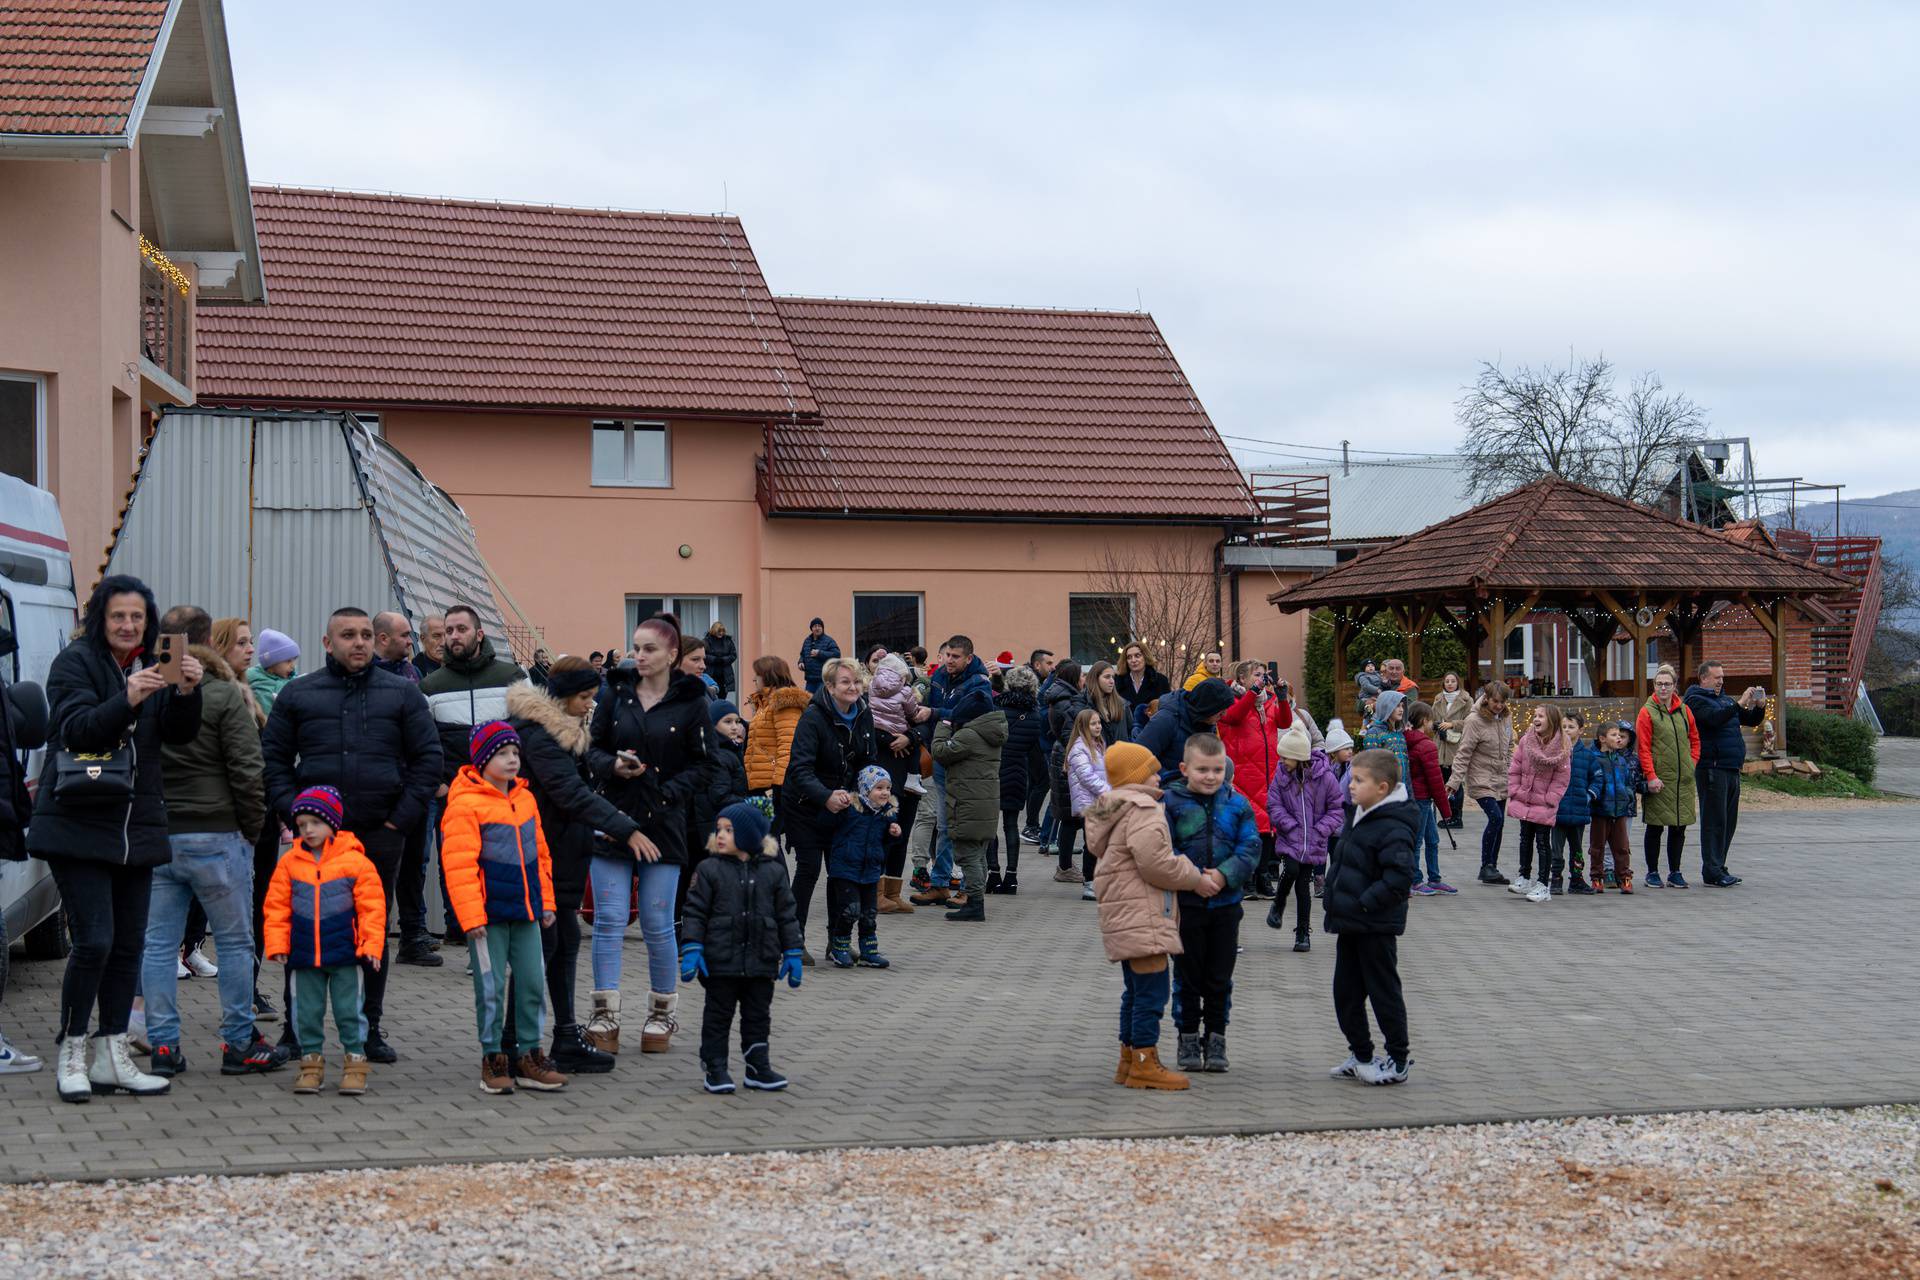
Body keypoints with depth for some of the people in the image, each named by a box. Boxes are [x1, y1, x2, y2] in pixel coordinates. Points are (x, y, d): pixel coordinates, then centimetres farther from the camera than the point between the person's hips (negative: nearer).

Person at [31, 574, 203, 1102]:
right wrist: (127, 700, -33)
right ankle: (72, 1056, 2)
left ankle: (112, 1056, 15)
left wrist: (187, 693, -16)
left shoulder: (153, 668, 13)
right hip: (78, 825, -6)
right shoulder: (75, 662, -4)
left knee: (129, 945, 7)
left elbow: (181, 734, 3)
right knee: (94, 941, -10)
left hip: (137, 828, 6)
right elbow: (77, 727, -17)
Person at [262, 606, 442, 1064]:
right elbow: (273, 759, 8)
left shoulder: (402, 693, 7)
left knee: (375, 932, 7)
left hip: (380, 835, 0)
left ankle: (372, 1029, 15)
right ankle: (296, 1029, 11)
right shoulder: (298, 695, 8)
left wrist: (403, 817, -4)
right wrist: (292, 812, -5)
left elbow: (427, 757, 5)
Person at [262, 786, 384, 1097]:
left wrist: (371, 945, -7)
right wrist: (277, 945, 1)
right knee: (307, 1012, 9)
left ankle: (354, 1061, 14)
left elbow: (372, 907, -2)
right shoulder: (289, 862, 4)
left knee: (349, 1010, 4)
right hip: (303, 954, 3)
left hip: (345, 954, -3)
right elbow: (277, 907, 7)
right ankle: (311, 1061, 20)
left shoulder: (355, 861, -4)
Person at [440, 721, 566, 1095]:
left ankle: (529, 1056, 17)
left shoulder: (525, 798, 11)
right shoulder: (465, 804, -10)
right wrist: (471, 916, -15)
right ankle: (492, 1059, 12)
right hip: (488, 912, -6)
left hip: (525, 910, 6)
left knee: (533, 982, 7)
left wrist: (546, 902, 18)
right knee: (491, 987, 0)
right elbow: (459, 864, -13)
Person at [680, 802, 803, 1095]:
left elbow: (787, 914, 6)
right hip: (720, 961, -2)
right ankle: (714, 1068, 12)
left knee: (758, 1015, 10)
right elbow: (695, 911, -4)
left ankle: (758, 1066, 20)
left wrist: (792, 953, 4)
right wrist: (691, 949, -12)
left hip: (761, 961, 2)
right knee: (718, 1015, 5)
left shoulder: (773, 871, 2)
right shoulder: (710, 870, -4)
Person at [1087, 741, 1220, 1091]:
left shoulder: (1111, 809, 20)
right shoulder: (1142, 808, -13)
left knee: (1135, 991, 17)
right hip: (1142, 917, -11)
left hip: (1122, 918, 11)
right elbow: (1154, 862, -21)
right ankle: (1144, 1064, -7)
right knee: (1152, 990, -8)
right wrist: (1195, 879, -7)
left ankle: (1129, 1061, 23)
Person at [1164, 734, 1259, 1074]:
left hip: (1225, 902, 2)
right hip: (1186, 903, -2)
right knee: (1187, 974, 8)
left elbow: (1251, 847, -3)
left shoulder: (1237, 804, 2)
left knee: (1220, 977, 10)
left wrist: (1226, 874, -17)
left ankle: (1216, 1037, 21)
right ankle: (1188, 1037, 19)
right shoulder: (1171, 803, -6)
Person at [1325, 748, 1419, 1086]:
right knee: (1346, 991, 14)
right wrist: (1336, 902, 13)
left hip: (1376, 927, -9)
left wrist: (1363, 904, -24)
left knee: (1383, 991, 1)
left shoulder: (1393, 829, -20)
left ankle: (1399, 1061, 13)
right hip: (1350, 924, 9)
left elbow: (1398, 879, -27)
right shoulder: (1359, 818, 10)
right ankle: (1360, 1056, 27)